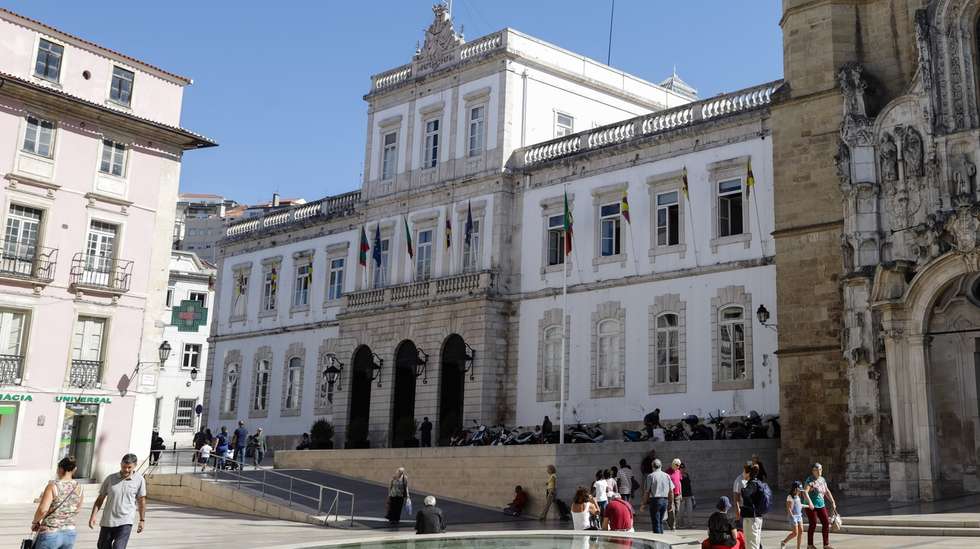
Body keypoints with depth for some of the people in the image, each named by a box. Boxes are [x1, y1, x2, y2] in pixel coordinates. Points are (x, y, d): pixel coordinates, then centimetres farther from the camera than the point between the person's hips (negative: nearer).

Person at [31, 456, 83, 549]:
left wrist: (35, 522, -4)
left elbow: (42, 510, -21)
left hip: (51, 534, -5)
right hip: (69, 534, 5)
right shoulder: (78, 487, 3)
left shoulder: (53, 486, -13)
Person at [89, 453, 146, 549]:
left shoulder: (139, 480, -4)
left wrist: (142, 520, 7)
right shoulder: (111, 478, 0)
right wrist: (93, 516, -3)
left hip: (125, 523, -3)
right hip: (107, 521, 3)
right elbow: (100, 498, 6)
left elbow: (141, 500, 4)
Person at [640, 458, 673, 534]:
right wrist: (671, 502, 17)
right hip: (665, 500, 4)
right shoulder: (667, 476, 6)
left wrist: (644, 504, 1)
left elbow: (646, 492, -6)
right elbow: (671, 491, 8)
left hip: (655, 500, -4)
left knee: (656, 522, 1)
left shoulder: (650, 476, -6)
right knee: (661, 521, 17)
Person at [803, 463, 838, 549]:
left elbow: (827, 492, 17)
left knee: (826, 523, 1)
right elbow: (805, 492, -28)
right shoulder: (810, 480, -15)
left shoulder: (822, 479, 8)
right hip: (811, 506, -7)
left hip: (821, 505, 7)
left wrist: (833, 502, 12)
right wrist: (809, 502, -41)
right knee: (813, 524, -3)